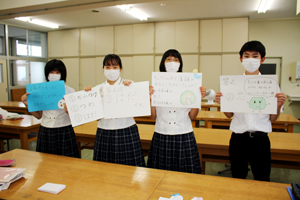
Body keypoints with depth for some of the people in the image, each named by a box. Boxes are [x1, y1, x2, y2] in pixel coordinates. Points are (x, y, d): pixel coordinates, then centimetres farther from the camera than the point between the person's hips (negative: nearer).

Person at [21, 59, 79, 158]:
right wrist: (27, 104, -1)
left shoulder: (70, 91, -4)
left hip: (64, 132, -2)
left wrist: (68, 111, -24)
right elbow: (39, 115, 10)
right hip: (45, 132, 3)